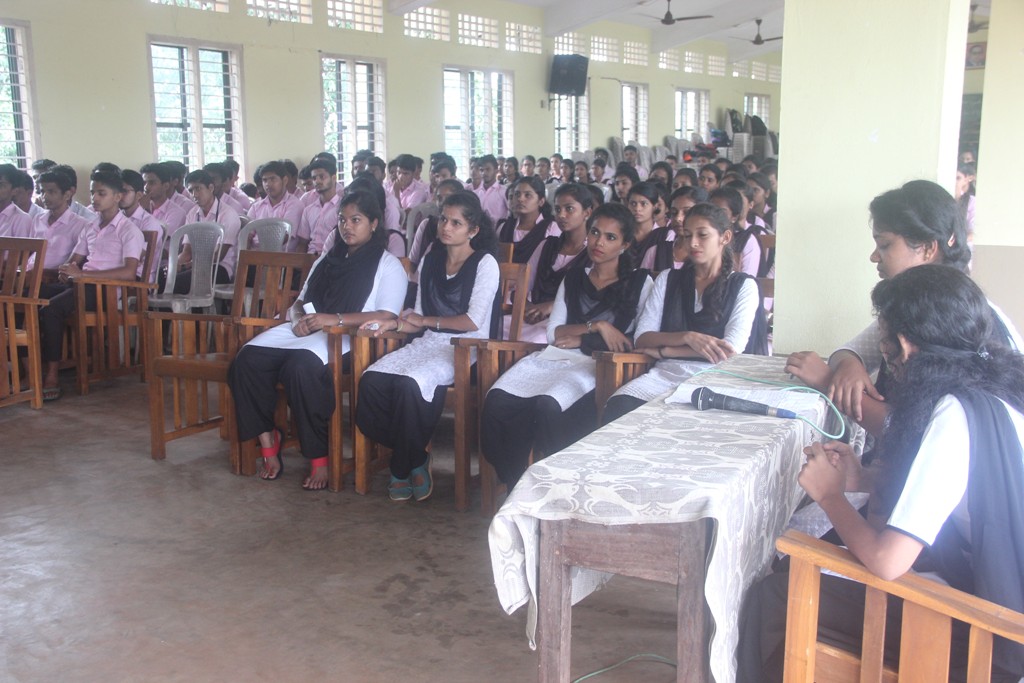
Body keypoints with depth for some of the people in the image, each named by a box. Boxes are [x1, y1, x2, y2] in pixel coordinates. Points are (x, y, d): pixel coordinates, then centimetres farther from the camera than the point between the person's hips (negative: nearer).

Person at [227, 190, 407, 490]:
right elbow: (300, 302, 26)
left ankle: (319, 459, -26)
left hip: (349, 341, -6)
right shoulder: (326, 260, 28)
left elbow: (387, 316, -9)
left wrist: (335, 319, -19)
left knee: (301, 365, -38)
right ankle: (268, 443, -13)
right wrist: (299, 319, 1)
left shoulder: (388, 266, 6)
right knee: (247, 360, -21)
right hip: (306, 332, 6)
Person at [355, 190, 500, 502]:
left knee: (409, 382, -33)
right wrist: (394, 323, -2)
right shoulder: (430, 260, 17)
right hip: (430, 342, 6)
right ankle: (415, 459, -6)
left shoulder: (485, 263, -2)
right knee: (371, 380, -22)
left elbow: (473, 321, -10)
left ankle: (405, 466, -9)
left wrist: (425, 320, -2)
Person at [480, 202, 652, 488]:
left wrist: (581, 339, -1)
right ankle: (515, 487, -11)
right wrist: (597, 327, -5)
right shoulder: (573, 278, 23)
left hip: (603, 365, -4)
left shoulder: (640, 282, 12)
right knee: (497, 401, -26)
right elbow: (553, 333, 12)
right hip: (557, 357, 4)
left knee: (547, 406, -36)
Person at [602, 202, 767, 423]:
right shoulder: (668, 279, 20)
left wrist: (661, 350, -2)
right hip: (666, 372, 3)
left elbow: (730, 350, -5)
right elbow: (642, 338, 7)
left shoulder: (743, 285, 10)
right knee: (617, 407, -31)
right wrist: (688, 337, -12)